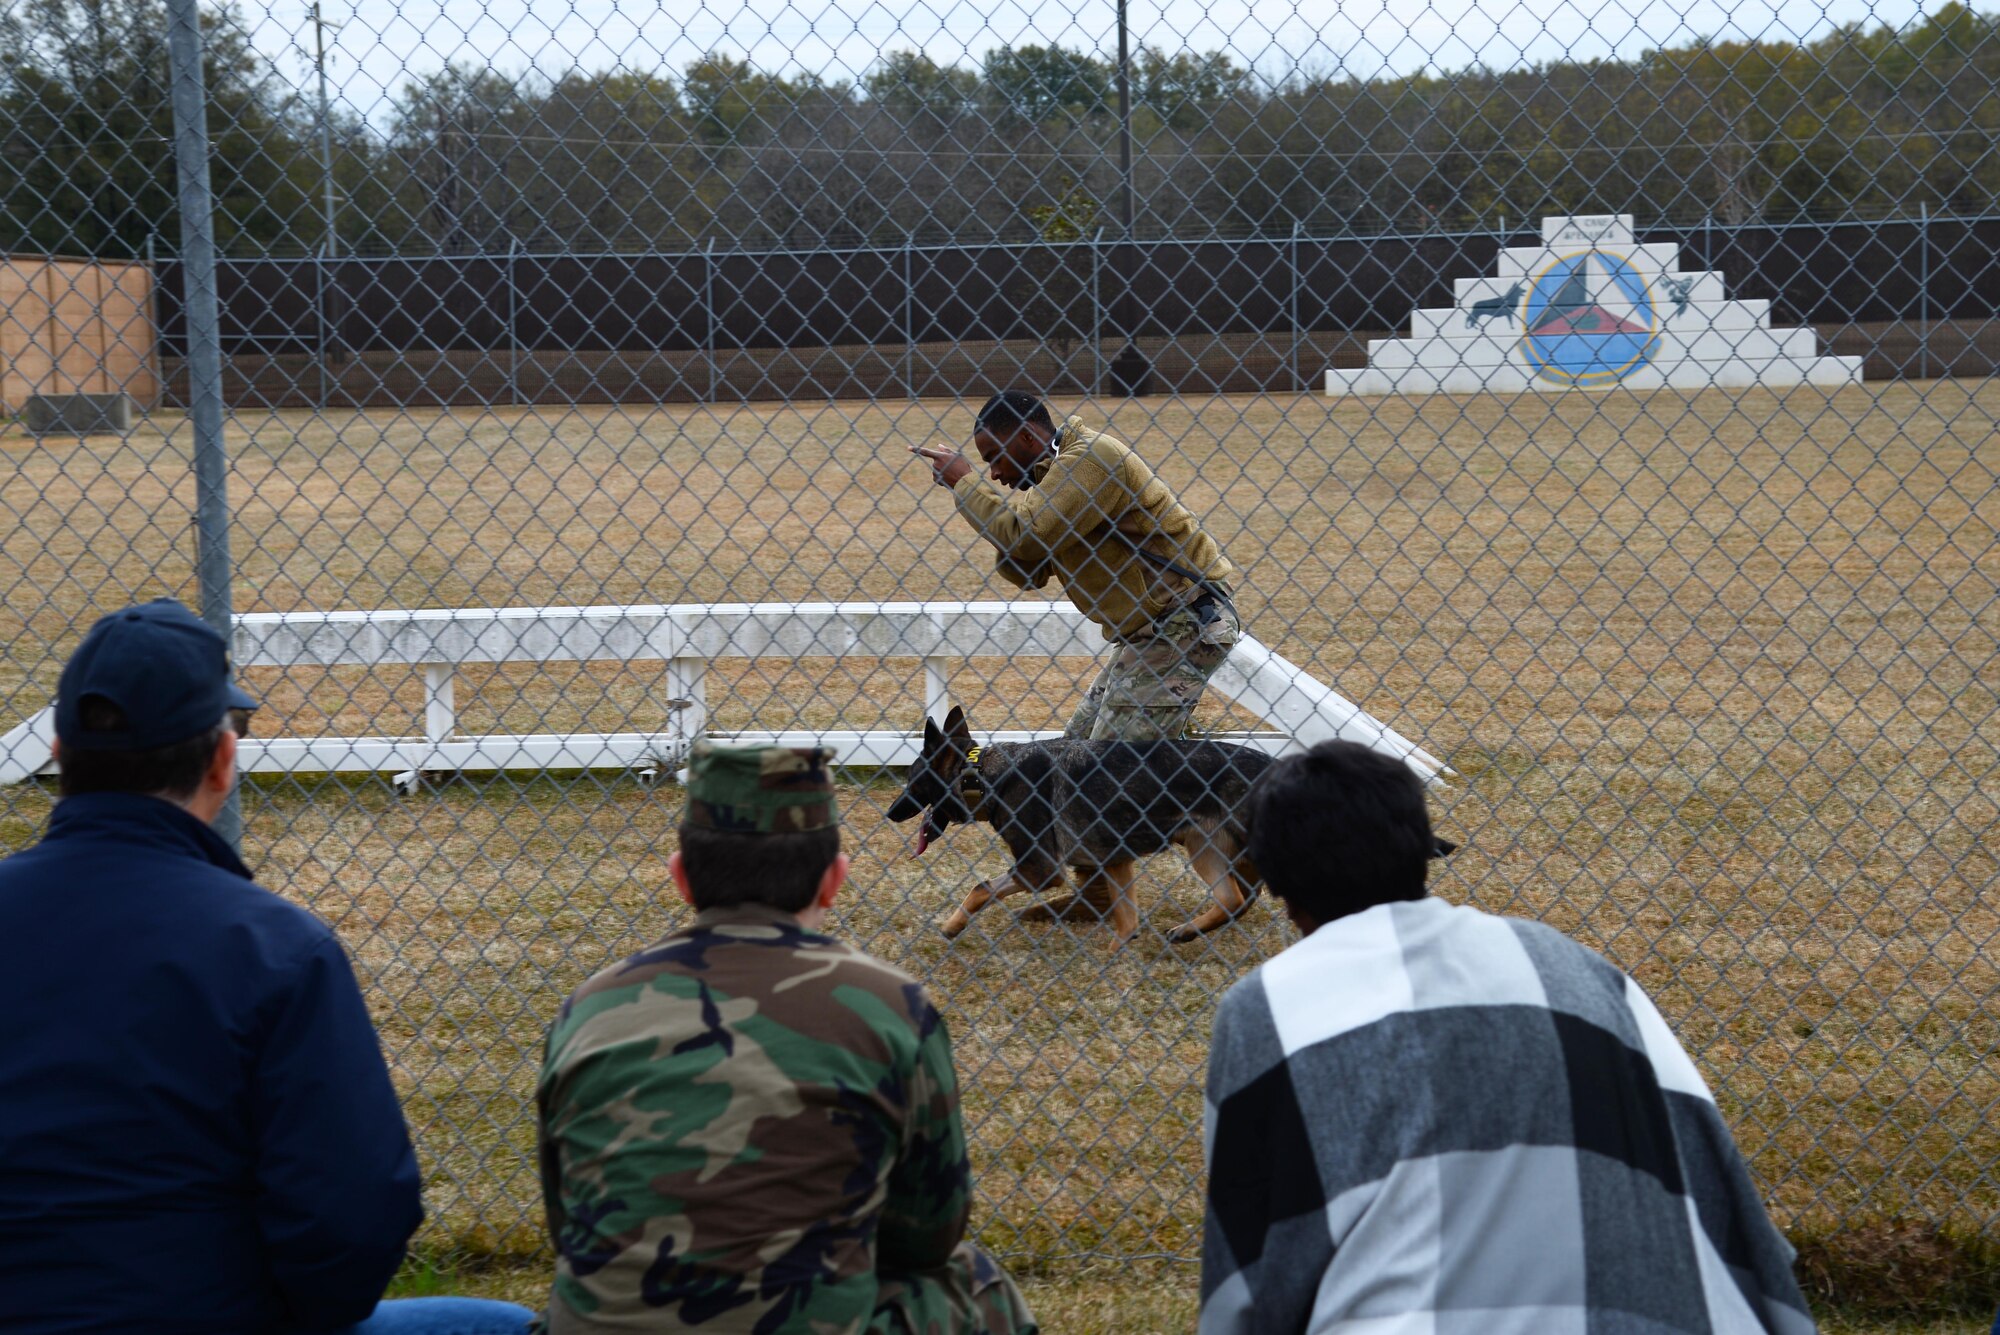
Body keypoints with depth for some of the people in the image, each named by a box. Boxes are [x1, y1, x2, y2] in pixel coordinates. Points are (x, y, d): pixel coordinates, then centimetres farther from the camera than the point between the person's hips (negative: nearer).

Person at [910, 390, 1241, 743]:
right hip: (1144, 631, 11)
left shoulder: (1092, 457, -17)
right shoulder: (1052, 471, 13)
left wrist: (965, 482, -12)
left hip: (1186, 621, -11)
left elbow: (1024, 535, -26)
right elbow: (1032, 574, 14)